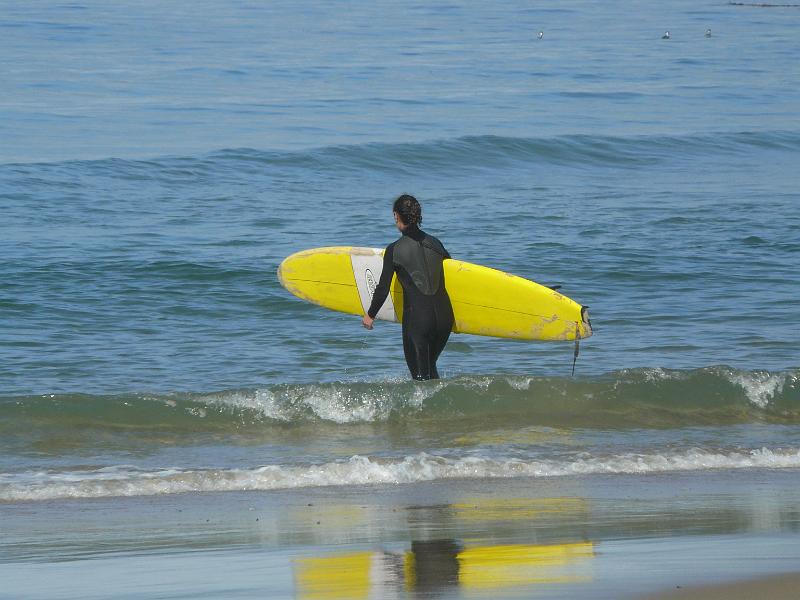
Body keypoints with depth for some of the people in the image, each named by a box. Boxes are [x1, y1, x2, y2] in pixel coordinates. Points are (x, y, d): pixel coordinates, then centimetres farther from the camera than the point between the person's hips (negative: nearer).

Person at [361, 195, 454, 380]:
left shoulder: (394, 250, -8)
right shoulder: (435, 243, 7)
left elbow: (383, 289, -6)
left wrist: (370, 315, 10)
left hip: (416, 318, -5)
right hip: (444, 315, 5)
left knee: (421, 375, 2)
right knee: (430, 366, 24)